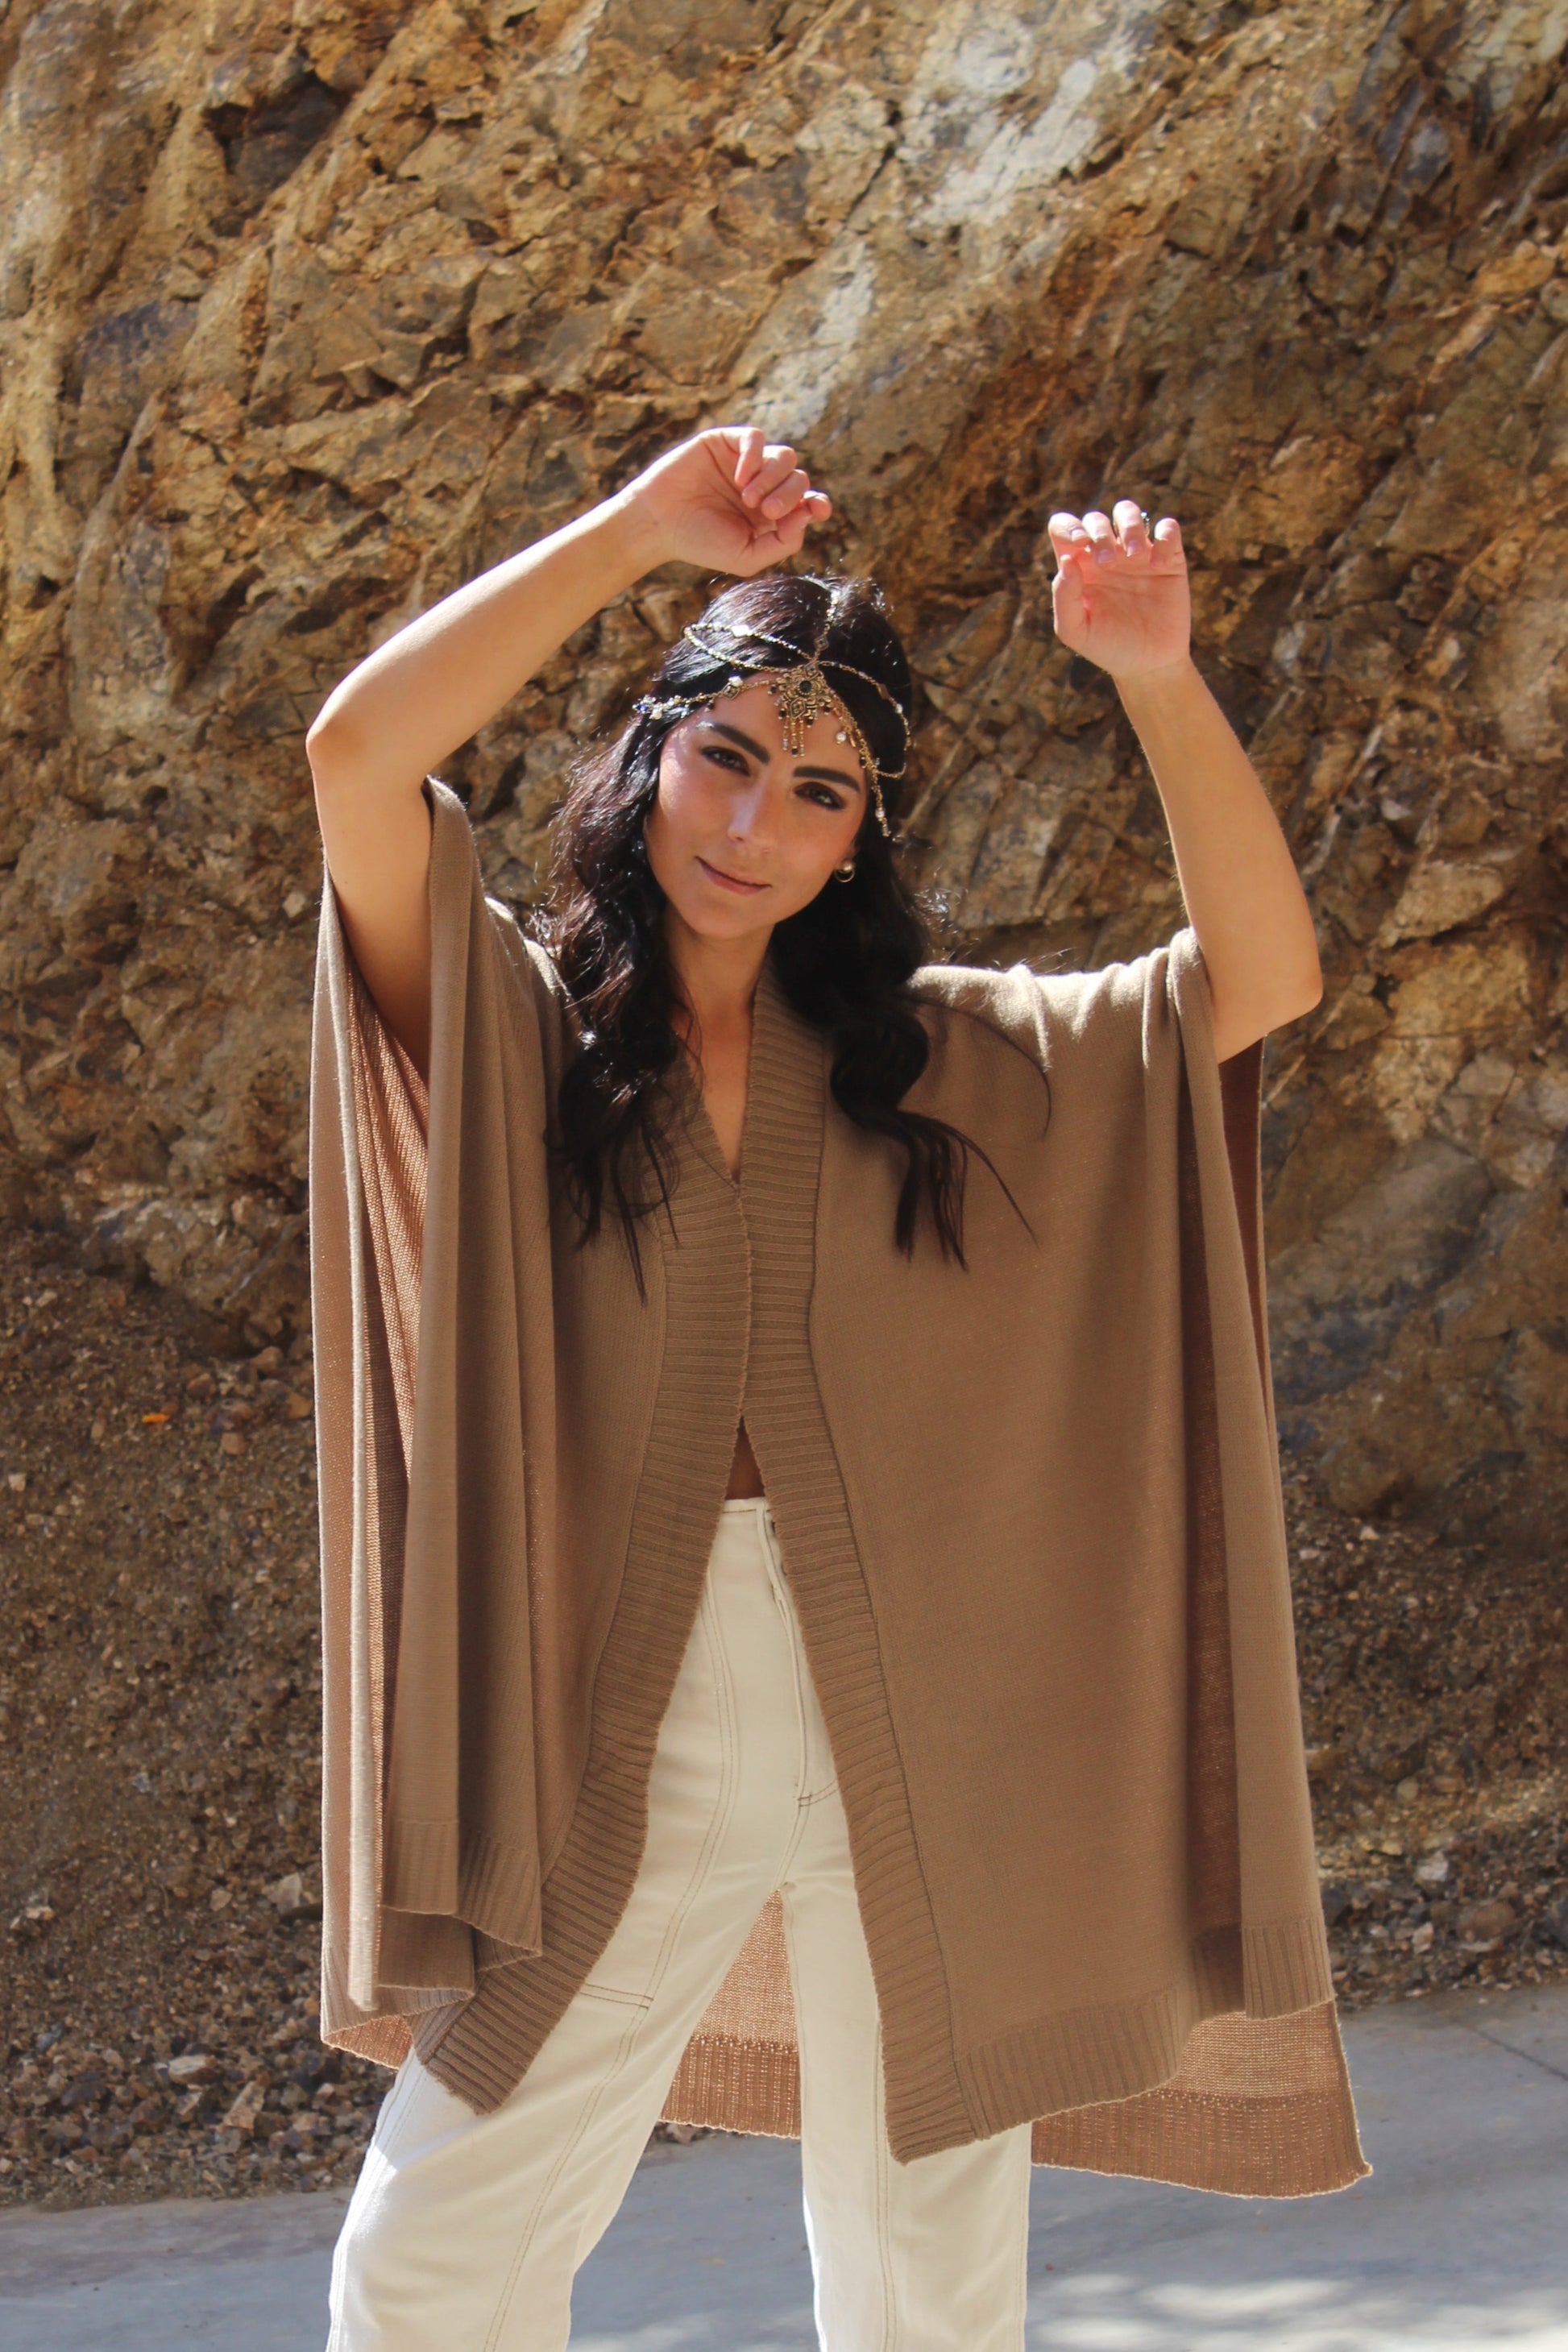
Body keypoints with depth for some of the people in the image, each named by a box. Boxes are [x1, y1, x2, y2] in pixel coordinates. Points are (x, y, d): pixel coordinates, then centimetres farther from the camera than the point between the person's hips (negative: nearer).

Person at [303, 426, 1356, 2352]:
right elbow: (357, 754, -16)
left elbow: (1266, 970, -1)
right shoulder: (517, 1029, 0)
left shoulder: (943, 1056, 6)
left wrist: (1158, 679, -13)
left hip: (920, 1743, 2)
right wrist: (638, 529, -14)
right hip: (626, 1745, -1)